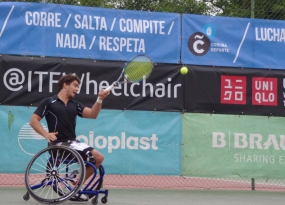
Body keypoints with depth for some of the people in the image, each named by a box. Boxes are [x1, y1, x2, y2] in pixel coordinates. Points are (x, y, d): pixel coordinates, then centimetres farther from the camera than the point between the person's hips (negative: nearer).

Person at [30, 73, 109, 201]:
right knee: (93, 157, -19)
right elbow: (33, 120, -4)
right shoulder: (49, 102, -1)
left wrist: (100, 99, -16)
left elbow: (92, 114, 1)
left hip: (72, 143, 8)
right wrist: (46, 134, -20)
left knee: (98, 158, 5)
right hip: (59, 144, -8)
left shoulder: (75, 105, 15)